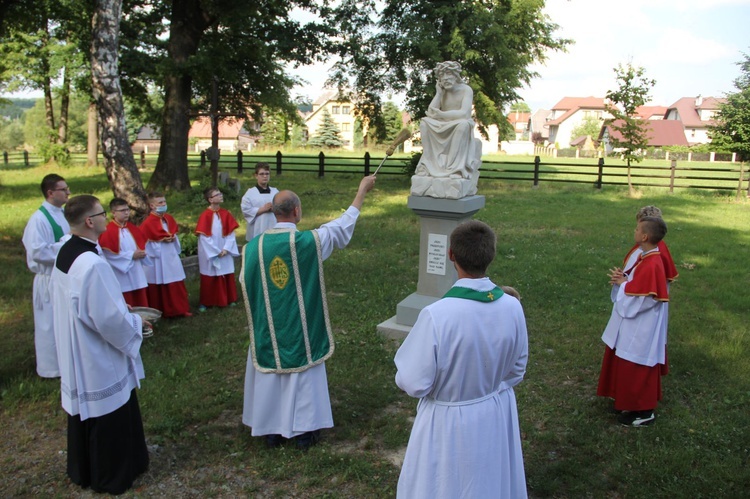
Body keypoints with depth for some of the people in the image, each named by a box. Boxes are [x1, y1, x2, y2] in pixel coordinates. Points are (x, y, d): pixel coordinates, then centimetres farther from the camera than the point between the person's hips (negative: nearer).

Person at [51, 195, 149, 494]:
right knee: (109, 415, 8)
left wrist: (119, 306, 13)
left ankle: (83, 470, 40)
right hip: (98, 357, -9)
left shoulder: (65, 252, 1)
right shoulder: (92, 263, -29)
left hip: (75, 350, 10)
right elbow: (110, 319, -26)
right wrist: (136, 323, -8)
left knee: (85, 408, 23)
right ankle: (112, 477, 26)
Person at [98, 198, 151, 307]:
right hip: (122, 278, -6)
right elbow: (110, 255, -17)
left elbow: (143, 244, 17)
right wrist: (131, 255, -16)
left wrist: (142, 252, -5)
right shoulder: (108, 231, -11)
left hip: (137, 276, 6)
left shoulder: (132, 228, 10)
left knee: (141, 306, 11)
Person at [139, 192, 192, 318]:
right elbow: (144, 242, -13)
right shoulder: (148, 223, -14)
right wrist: (162, 240, -17)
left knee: (177, 285, 10)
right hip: (157, 259, -6)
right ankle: (160, 313, 16)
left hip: (171, 256, 6)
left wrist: (173, 238, -5)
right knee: (159, 287, 5)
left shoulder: (170, 218, 6)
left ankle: (181, 309, 20)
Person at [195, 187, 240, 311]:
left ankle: (228, 299, 25)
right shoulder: (205, 216, -12)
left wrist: (226, 249, -10)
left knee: (227, 276, 11)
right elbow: (203, 237, -13)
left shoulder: (226, 214, 1)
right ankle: (205, 302, 18)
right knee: (209, 278, 6)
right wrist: (216, 251, -13)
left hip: (225, 251, 4)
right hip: (210, 253, -4)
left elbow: (231, 233, 1)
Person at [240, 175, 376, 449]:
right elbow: (343, 225, -5)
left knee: (270, 375, 16)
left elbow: (245, 286, -1)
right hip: (301, 328, -2)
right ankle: (303, 430, 24)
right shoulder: (309, 240, -17)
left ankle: (272, 430, 29)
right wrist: (362, 190, 5)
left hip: (268, 328, 2)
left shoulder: (254, 246, -10)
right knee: (304, 375, 13)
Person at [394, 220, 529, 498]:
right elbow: (517, 368, 1)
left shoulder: (436, 315, -32)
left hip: (449, 422, -4)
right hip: (498, 414, 4)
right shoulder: (512, 307, -16)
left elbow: (414, 383, -21)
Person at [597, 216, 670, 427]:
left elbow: (638, 300, -26)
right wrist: (624, 280, -3)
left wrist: (622, 284, -12)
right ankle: (630, 402, 37)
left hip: (640, 331, -10)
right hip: (634, 327, 10)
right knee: (627, 368, 21)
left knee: (636, 370, 5)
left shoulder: (651, 265, -26)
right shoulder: (647, 258, 4)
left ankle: (643, 412, 20)